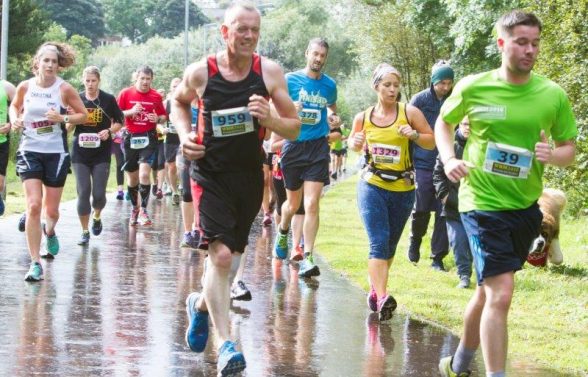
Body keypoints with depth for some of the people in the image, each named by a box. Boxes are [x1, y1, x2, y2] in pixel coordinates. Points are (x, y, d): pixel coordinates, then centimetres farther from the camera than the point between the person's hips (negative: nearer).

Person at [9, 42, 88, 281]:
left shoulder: (64, 89, -6)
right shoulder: (25, 87, -2)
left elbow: (83, 115, 1)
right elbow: (14, 106, 17)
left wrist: (63, 118, -16)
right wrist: (15, 120, -4)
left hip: (56, 153, 0)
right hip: (29, 152, 0)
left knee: (51, 210, 8)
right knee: (33, 207, -14)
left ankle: (49, 231, 48)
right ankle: (35, 264, -9)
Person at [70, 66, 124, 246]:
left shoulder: (108, 99, -1)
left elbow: (120, 122, 8)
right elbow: (68, 127, 7)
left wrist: (109, 131, -11)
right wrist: (72, 119, -15)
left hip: (102, 153, -1)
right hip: (80, 152, 1)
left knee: (99, 194, -4)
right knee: (83, 192, -3)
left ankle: (96, 217, 30)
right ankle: (85, 232, 8)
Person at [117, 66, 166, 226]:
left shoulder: (156, 96, 2)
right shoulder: (126, 93, 0)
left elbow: (164, 116, 12)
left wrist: (158, 119, -10)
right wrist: (131, 112, -15)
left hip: (148, 138, -1)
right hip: (130, 138, 1)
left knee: (144, 174, -18)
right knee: (132, 177, 11)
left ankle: (143, 210, -11)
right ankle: (135, 208, 28)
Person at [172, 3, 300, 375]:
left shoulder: (270, 72, -6)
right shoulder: (200, 72, -8)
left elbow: (295, 128, -1)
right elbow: (179, 101, 15)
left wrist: (268, 119, -22)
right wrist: (185, 134, -3)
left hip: (250, 175, 3)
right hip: (210, 173, -3)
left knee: (227, 254, 15)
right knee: (220, 254, -17)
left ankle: (201, 304, 45)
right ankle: (226, 344, -14)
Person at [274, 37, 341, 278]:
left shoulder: (329, 85, 7)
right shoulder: (290, 80, -2)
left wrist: (334, 120, 6)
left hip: (318, 147, 1)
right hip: (293, 146, -1)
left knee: (311, 204, -11)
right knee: (293, 203, 12)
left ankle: (307, 258, -10)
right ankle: (282, 232, 46)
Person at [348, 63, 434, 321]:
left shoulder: (409, 112, -3)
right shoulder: (363, 118, 3)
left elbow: (432, 142, 1)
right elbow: (354, 144, 20)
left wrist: (414, 135, -18)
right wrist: (356, 142, -3)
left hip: (403, 189, 1)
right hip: (372, 186, -1)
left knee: (390, 244, 14)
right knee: (379, 242, -15)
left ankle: (375, 290, 34)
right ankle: (382, 297, -25)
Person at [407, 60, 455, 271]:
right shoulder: (420, 100, -1)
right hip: (423, 164, -2)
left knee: (444, 212, -1)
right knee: (421, 209, -2)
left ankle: (438, 257, 7)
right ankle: (415, 242, 27)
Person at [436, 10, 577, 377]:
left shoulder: (553, 95, -4)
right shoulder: (473, 88, -8)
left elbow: (570, 149, 4)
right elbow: (444, 122, 10)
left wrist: (553, 155, -18)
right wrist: (449, 159, -7)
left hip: (526, 206, 4)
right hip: (483, 203, -4)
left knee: (489, 290, 19)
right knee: (500, 294, -16)